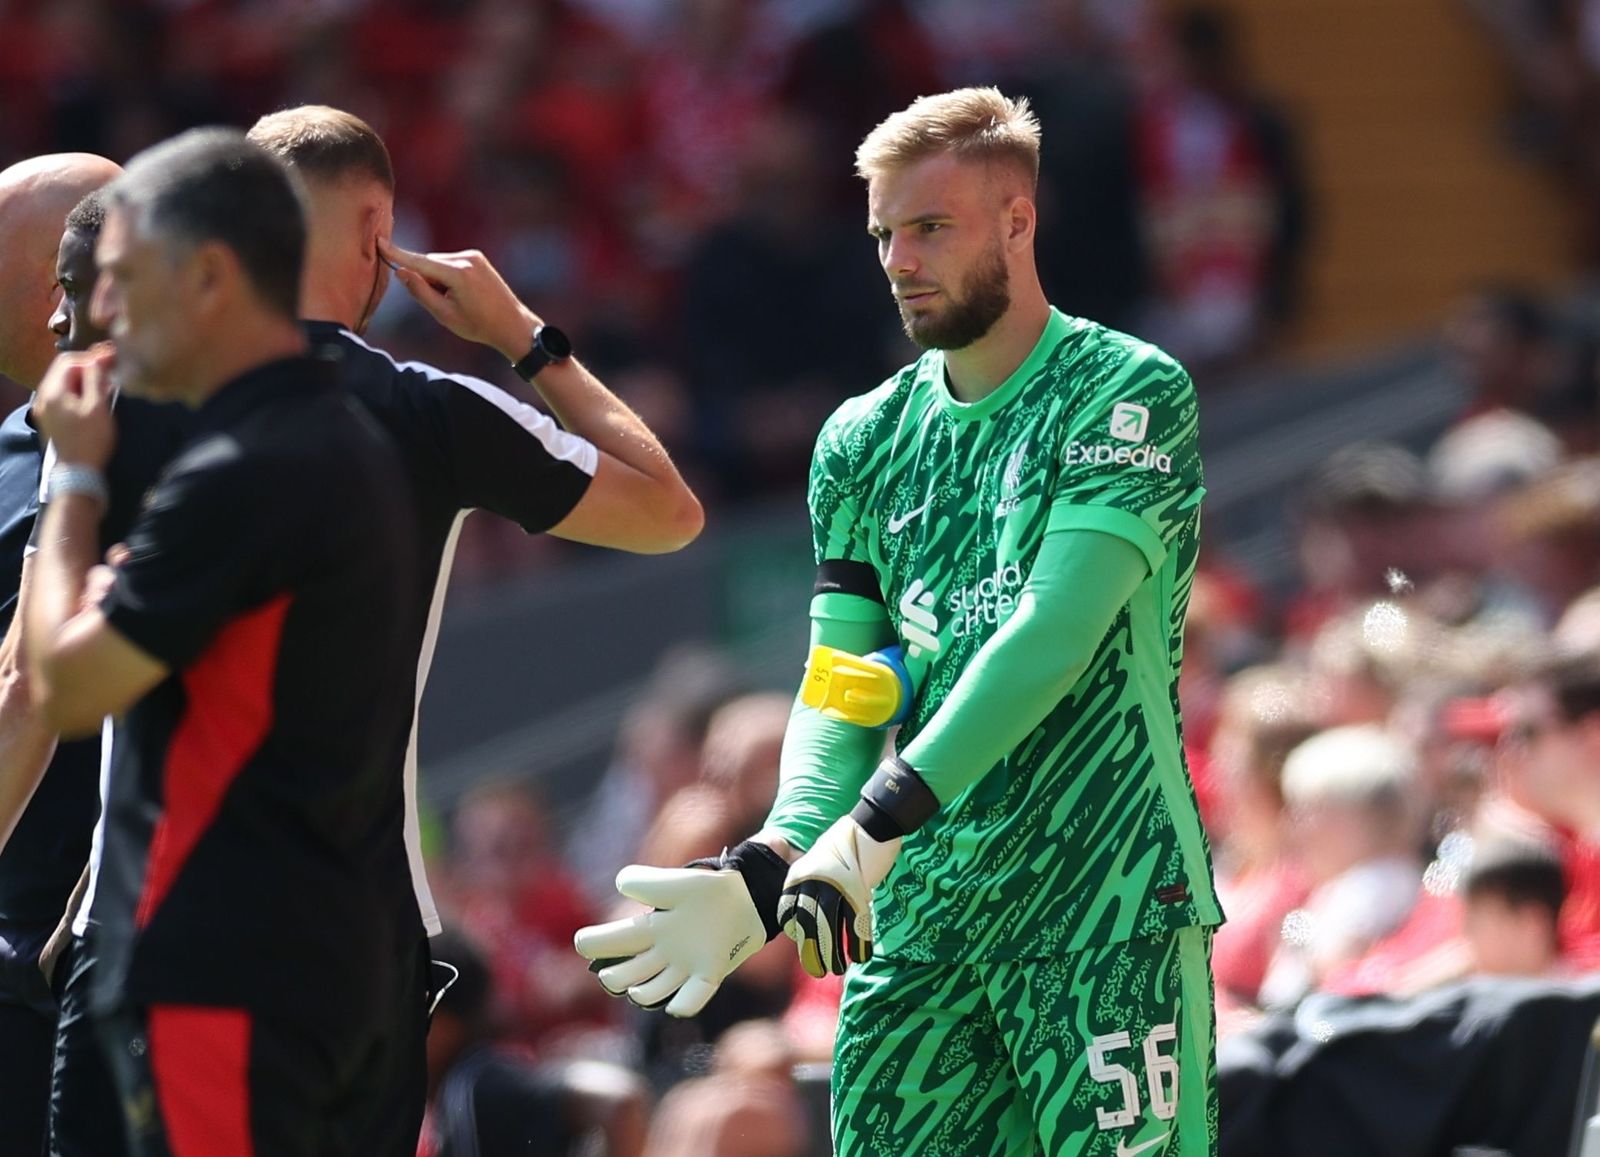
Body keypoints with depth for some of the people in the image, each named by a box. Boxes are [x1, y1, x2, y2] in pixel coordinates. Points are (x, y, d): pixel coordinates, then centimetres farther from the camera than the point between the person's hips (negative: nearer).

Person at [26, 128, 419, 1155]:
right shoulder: (349, 447, 14)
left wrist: (75, 477, -2)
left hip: (220, 973, -10)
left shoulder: (238, 476, -18)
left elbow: (67, 688, -12)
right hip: (324, 953, 10)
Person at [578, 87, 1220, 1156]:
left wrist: (876, 824, -24)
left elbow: (1054, 635, -16)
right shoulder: (864, 440, 13)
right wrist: (779, 860, -13)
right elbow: (839, 688, 7)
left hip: (1111, 909, -5)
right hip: (912, 925, 5)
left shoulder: (1130, 392, -4)